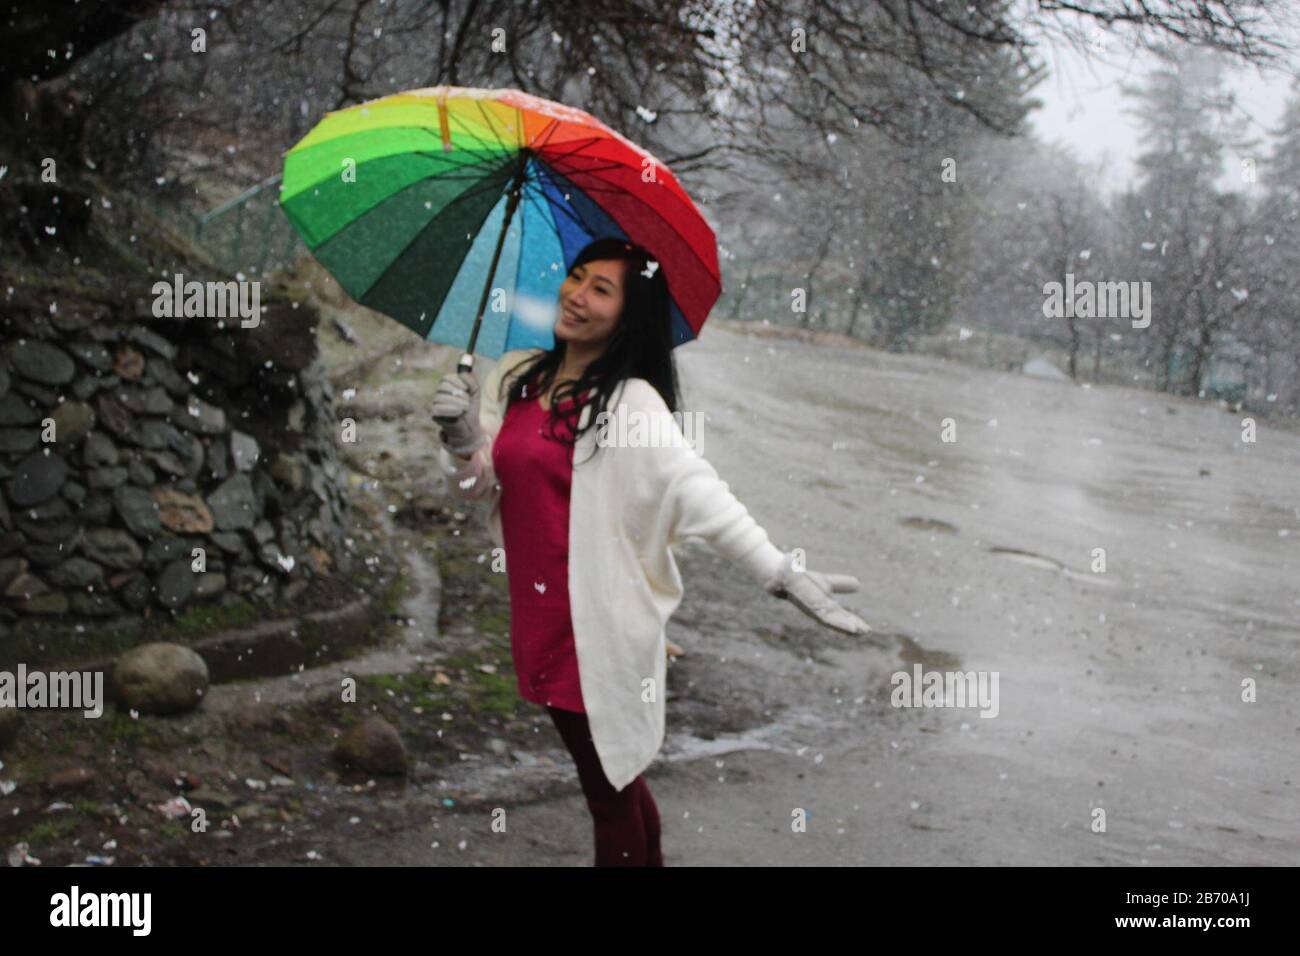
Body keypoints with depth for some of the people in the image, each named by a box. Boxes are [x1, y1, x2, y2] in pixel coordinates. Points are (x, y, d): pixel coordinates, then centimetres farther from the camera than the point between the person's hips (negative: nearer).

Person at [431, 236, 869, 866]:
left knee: (610, 790, 4)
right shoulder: (515, 377, 6)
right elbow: (476, 488, 8)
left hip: (598, 626, -6)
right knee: (612, 776, 21)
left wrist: (781, 572, -37)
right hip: (536, 617, 6)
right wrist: (462, 442, -14)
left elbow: (696, 490, -24)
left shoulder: (631, 402, -13)